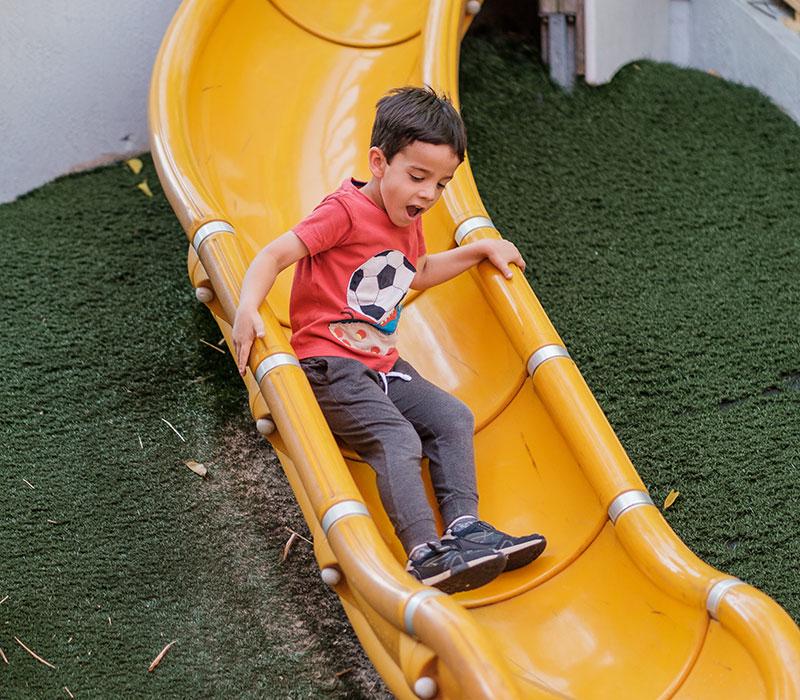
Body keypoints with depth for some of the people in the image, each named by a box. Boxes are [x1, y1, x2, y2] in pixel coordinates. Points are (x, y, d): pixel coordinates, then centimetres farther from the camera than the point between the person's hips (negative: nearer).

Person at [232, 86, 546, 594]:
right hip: (330, 365, -9)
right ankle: (425, 554, -34)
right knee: (397, 440, -25)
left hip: (383, 366, 9)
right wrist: (248, 308, -35)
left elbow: (417, 274, 36)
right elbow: (276, 255, -18)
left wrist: (479, 249, 31)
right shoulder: (347, 211, -13)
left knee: (453, 418, -4)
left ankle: (463, 526, -11)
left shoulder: (408, 222, 15)